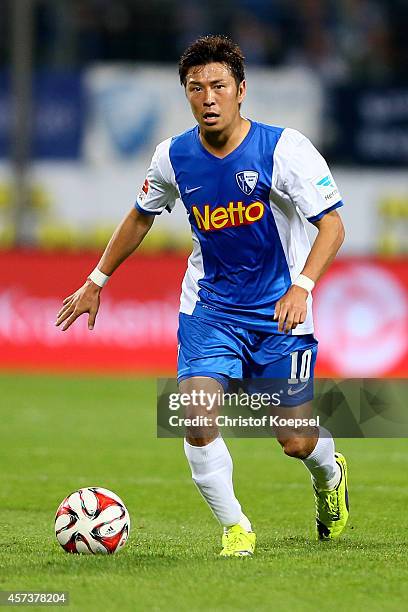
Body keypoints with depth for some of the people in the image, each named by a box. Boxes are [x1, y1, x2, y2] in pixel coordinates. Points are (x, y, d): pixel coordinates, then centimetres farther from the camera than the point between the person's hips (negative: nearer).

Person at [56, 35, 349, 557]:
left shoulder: (283, 148, -16)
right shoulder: (173, 157, -5)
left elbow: (332, 225, -15)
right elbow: (140, 217, 15)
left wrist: (301, 287, -30)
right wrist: (96, 282, 18)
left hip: (279, 312, -2)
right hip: (208, 308, 2)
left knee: (295, 442, 1)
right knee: (196, 419, -19)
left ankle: (329, 474, 39)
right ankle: (236, 529, 0)